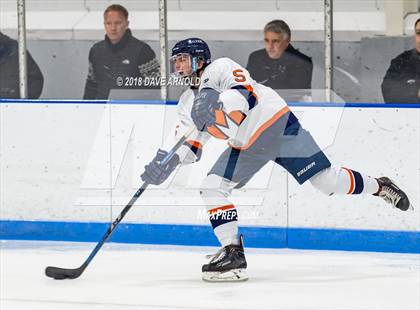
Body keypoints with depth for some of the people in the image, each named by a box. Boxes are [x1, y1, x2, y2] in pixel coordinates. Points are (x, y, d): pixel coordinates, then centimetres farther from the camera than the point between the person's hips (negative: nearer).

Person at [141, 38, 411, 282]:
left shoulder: (220, 68, -15)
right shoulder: (188, 103, 7)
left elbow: (247, 94, -32)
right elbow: (189, 147, 3)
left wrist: (218, 102, -51)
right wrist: (167, 161, -17)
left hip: (278, 124, -7)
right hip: (247, 146, 7)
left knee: (327, 180, -5)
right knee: (212, 187, -10)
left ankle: (379, 187, 20)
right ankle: (233, 253, -8)